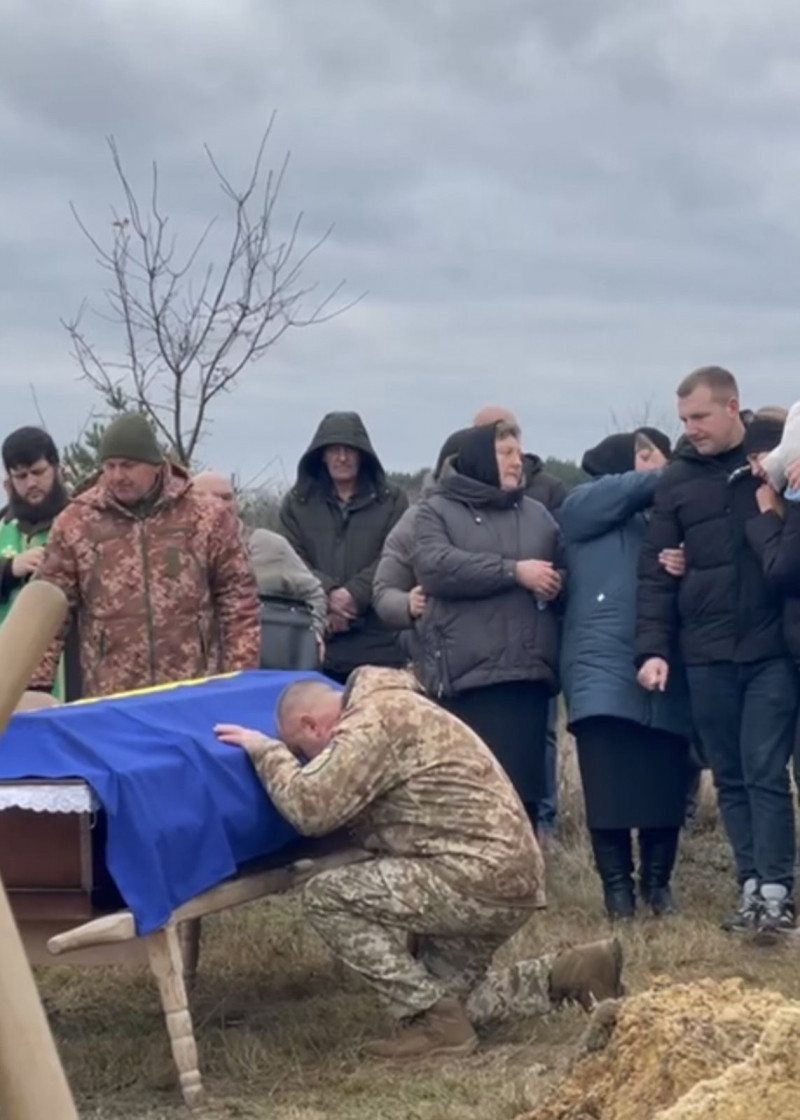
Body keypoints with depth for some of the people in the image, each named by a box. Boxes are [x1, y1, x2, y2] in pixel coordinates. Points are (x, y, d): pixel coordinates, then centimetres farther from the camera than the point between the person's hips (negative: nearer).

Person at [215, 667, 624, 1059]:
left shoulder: (373, 722, -14)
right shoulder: (386, 708, 19)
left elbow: (310, 808, -21)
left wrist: (268, 752, -7)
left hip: (480, 874, -11)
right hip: (505, 874, 11)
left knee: (326, 896, -11)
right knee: (445, 994, 21)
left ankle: (435, 1022, -8)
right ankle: (570, 973, 15)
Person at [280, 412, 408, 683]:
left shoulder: (391, 500, 8)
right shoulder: (297, 502, 12)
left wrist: (354, 594, -17)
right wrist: (328, 593, -16)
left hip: (377, 645, -1)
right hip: (315, 643, 1)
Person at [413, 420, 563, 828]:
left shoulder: (538, 514, 20)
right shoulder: (437, 510, 7)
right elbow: (435, 567, -11)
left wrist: (556, 585, -1)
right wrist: (514, 571, -13)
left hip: (526, 672, 3)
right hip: (463, 674, -3)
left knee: (522, 786, 1)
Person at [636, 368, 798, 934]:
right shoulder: (677, 479, 7)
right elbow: (655, 572, 7)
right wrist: (653, 648, 0)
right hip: (706, 654, 3)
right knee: (731, 777, 6)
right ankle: (753, 886, 11)